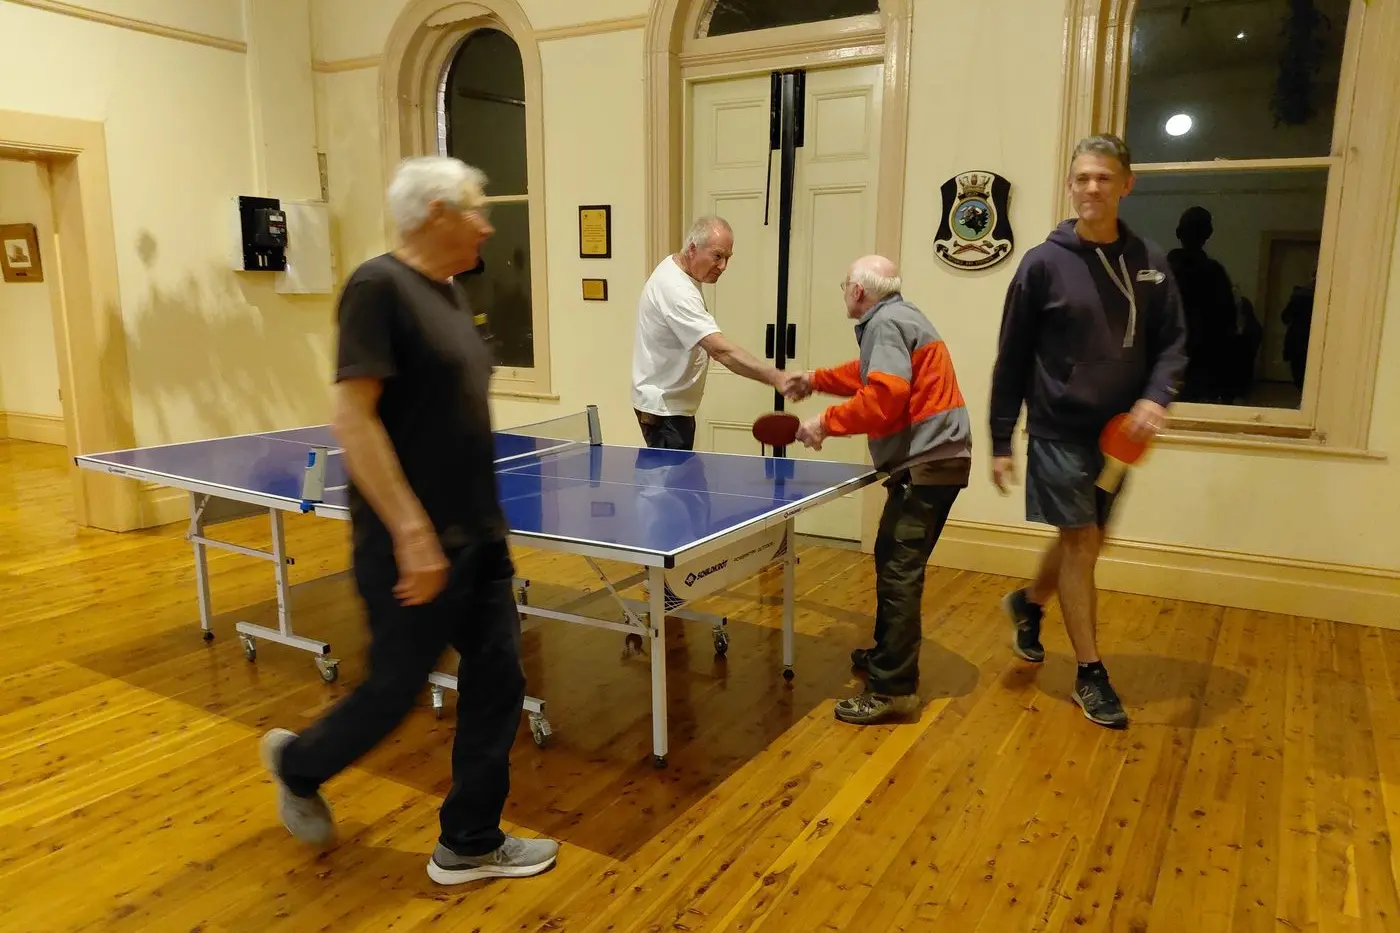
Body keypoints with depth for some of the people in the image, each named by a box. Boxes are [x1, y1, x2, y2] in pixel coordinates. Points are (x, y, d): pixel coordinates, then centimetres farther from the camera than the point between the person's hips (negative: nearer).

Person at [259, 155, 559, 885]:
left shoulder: (447, 292, 11)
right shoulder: (379, 286, -15)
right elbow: (352, 418, -21)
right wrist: (411, 531, -25)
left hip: (478, 536, 9)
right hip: (411, 544, -9)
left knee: (496, 681, 10)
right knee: (394, 692, 8)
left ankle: (468, 845, 25)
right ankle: (297, 764, 40)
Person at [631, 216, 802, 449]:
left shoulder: (676, 268, 5)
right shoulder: (676, 290, -28)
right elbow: (722, 350, -37)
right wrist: (776, 378, -44)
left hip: (674, 401, 11)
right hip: (663, 406, -11)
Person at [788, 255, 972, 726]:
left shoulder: (886, 323, -13)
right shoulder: (896, 318, 19)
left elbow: (882, 399, -25)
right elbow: (870, 374, 35)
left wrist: (826, 422, -16)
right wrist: (816, 379, 42)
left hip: (928, 463, -11)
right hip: (931, 459, 11)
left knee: (899, 571, -12)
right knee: (892, 560, 20)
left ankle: (892, 689, -10)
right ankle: (889, 653, 34)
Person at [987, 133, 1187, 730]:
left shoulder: (1149, 262, 3)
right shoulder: (1044, 263, -7)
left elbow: (1173, 341, 8)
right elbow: (1011, 360, -4)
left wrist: (1156, 396, -14)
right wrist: (1000, 442, -4)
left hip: (1118, 433, 4)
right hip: (1060, 430, -4)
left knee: (1084, 540, 15)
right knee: (1080, 542, -3)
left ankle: (1028, 603, 43)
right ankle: (1091, 675, 10)